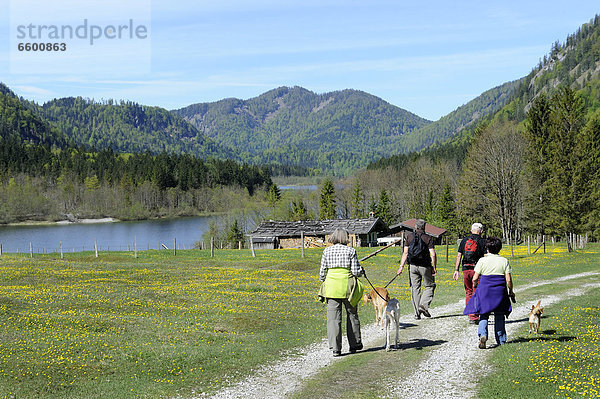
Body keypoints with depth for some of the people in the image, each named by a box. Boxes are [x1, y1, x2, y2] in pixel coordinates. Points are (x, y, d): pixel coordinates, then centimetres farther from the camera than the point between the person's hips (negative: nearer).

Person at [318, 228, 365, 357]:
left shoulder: (327, 251, 4)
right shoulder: (350, 251, -2)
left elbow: (322, 272, 6)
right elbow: (356, 271, -5)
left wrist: (323, 281, 25)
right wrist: (361, 271, 16)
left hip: (331, 286, 1)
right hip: (347, 286, -1)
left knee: (333, 317, 3)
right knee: (352, 315, 15)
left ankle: (335, 348, -2)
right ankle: (354, 344, 25)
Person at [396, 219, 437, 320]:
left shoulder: (410, 236, 4)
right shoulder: (428, 238, -3)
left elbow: (405, 253, -1)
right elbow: (433, 255, -9)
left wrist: (401, 266, 1)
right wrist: (434, 268, -1)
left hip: (412, 266, 2)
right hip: (425, 266, -2)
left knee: (415, 289, 7)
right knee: (430, 286, 13)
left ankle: (417, 313, 4)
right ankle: (424, 305, -6)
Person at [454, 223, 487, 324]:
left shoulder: (464, 240, 9)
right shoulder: (482, 242, 0)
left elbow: (459, 256, 5)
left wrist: (456, 270, 5)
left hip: (466, 269, 3)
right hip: (477, 269, -3)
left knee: (468, 292, 14)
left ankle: (470, 315, 14)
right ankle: (473, 317, -4)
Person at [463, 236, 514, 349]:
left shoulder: (482, 260, -5)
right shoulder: (504, 261, -1)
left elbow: (475, 278, -5)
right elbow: (508, 279, -3)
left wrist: (474, 283, 18)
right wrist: (511, 291, 12)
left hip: (485, 290, -1)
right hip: (500, 292, 1)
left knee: (484, 314, 3)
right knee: (499, 315, 12)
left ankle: (482, 334, -21)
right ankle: (501, 340, 17)